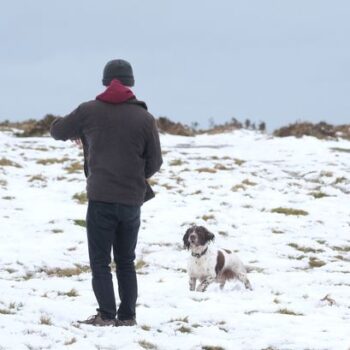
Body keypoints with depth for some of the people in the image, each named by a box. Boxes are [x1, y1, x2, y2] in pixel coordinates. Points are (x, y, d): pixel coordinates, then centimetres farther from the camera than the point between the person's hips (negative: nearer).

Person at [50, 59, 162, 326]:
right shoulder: (145, 118, 0)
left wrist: (76, 132, 35)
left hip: (101, 198, -2)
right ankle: (128, 316, 10)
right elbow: (155, 163, 6)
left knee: (100, 261, 3)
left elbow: (57, 131, 13)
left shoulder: (89, 111, -2)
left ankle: (106, 315, -6)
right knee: (126, 262, 13)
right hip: (133, 200, 2)